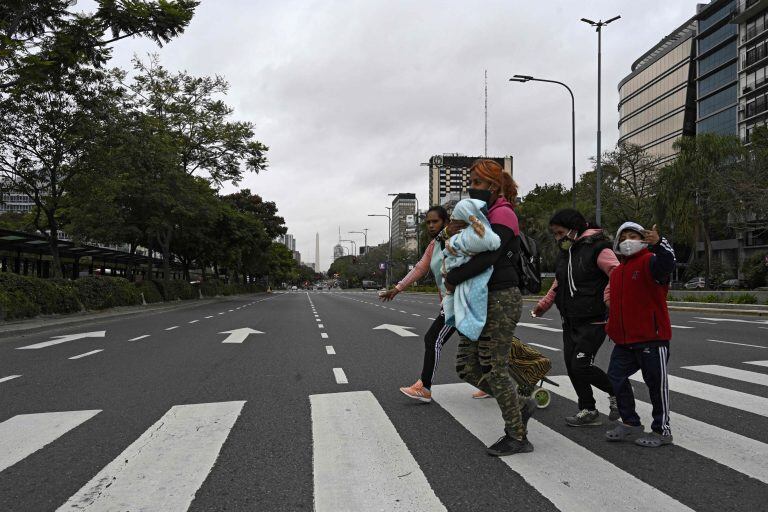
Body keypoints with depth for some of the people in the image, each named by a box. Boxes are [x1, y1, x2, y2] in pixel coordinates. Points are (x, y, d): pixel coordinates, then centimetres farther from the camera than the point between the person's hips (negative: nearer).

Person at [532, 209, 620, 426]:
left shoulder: (597, 248, -12)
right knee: (571, 367, 7)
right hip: (570, 321, 8)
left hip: (593, 321, -8)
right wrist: (544, 304, 20)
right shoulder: (564, 253, 14)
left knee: (581, 366, -12)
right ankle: (588, 411, 21)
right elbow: (558, 284, 25)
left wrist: (607, 298, -32)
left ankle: (616, 391, 15)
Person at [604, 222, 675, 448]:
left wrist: (658, 244, -51)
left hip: (651, 338, -8)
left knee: (656, 383, 3)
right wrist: (610, 324, 20)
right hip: (624, 340, 8)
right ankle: (630, 423, 25)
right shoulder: (617, 271, 16)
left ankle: (662, 430, 16)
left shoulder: (649, 261, -9)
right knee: (615, 378, 10)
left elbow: (667, 263, -34)